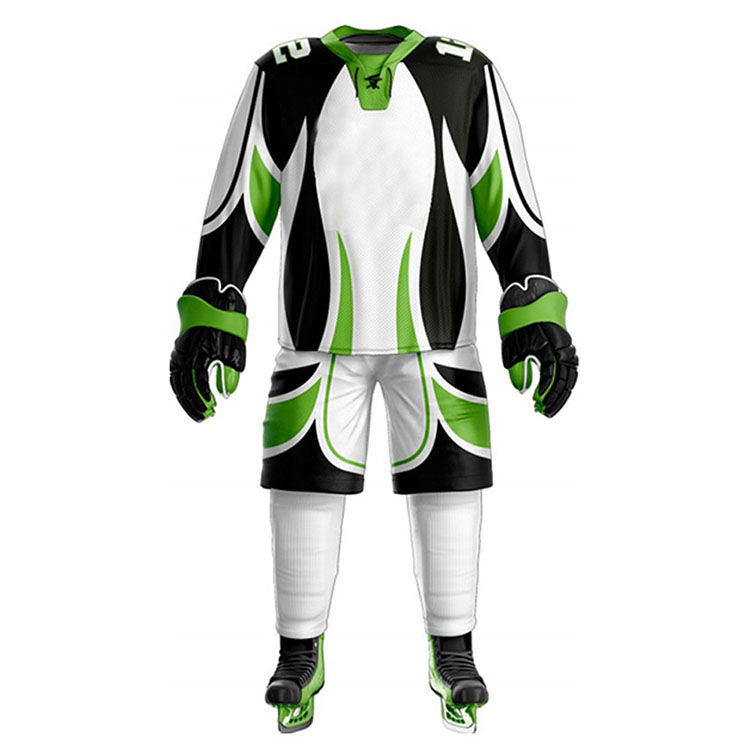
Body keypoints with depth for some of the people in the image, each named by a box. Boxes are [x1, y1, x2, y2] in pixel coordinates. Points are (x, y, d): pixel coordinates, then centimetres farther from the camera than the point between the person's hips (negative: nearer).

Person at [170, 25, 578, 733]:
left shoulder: (467, 74, 2)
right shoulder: (283, 75, 2)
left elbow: (512, 205, 3)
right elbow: (234, 205, 3)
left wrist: (537, 321, -4)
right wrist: (209, 321, -4)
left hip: (435, 335, 0)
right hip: (319, 333, 0)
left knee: (447, 480, 3)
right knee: (306, 480, 2)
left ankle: (452, 654, 23)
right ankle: (300, 655, 23)